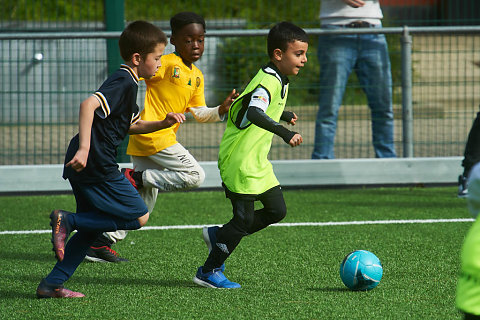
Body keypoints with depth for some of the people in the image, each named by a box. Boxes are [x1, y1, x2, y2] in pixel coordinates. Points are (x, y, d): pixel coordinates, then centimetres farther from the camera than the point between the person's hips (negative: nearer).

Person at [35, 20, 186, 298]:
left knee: (91, 228, 17)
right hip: (98, 165, -10)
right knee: (139, 217, -5)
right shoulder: (124, 82, -13)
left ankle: (51, 285, 15)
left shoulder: (127, 83, 20)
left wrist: (162, 124, 17)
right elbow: (89, 105, -27)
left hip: (84, 165, 10)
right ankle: (67, 221, -10)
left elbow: (130, 125, 32)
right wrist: (84, 148, -33)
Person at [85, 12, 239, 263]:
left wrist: (220, 111, -1)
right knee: (194, 175, -16)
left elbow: (197, 112, 16)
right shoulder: (165, 64, -9)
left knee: (144, 201, 12)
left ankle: (101, 244, 15)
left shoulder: (197, 77, 17)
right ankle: (134, 178, -8)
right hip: (151, 135, -9)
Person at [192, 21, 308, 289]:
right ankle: (209, 272, 8)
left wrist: (286, 115, 39)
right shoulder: (268, 82, -21)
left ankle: (219, 236, 22)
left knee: (277, 210, 10)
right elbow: (254, 113, -40)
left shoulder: (280, 81, 11)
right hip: (240, 161, -10)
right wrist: (285, 133, -49)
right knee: (244, 218, -5)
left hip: (258, 161, 10)